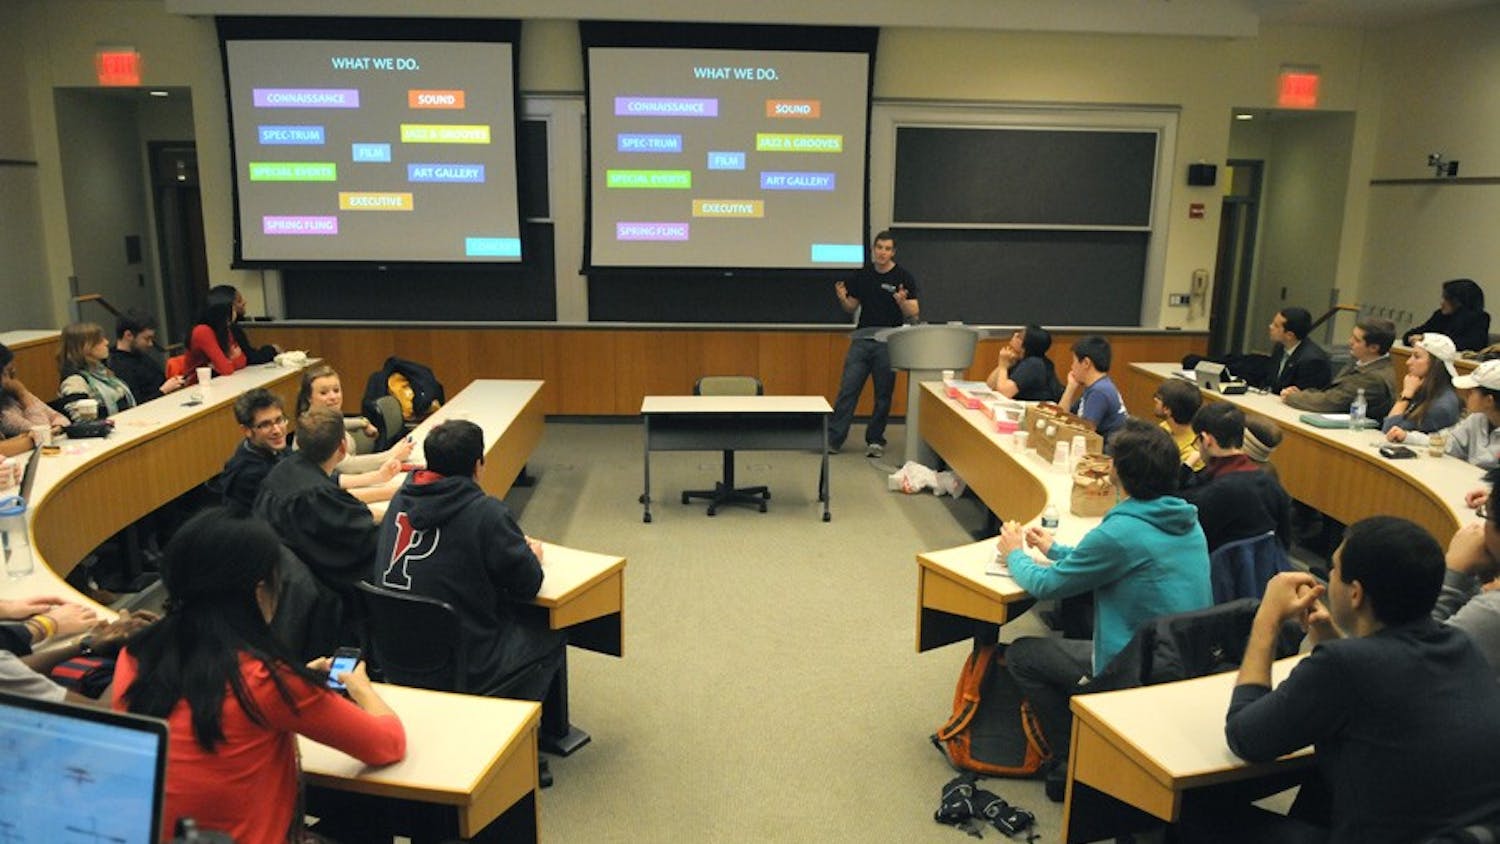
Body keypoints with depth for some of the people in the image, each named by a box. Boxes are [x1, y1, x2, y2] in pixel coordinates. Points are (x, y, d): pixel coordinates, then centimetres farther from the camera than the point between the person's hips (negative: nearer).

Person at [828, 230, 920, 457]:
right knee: (847, 390, -2)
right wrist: (843, 299, -7)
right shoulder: (862, 276, 8)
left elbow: (914, 314, -4)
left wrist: (902, 302, -24)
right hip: (861, 340, 2)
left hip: (888, 344, -2)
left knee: (883, 396, 6)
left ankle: (875, 440, 18)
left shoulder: (904, 278, -2)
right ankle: (832, 439, 1)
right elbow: (851, 308, 15)